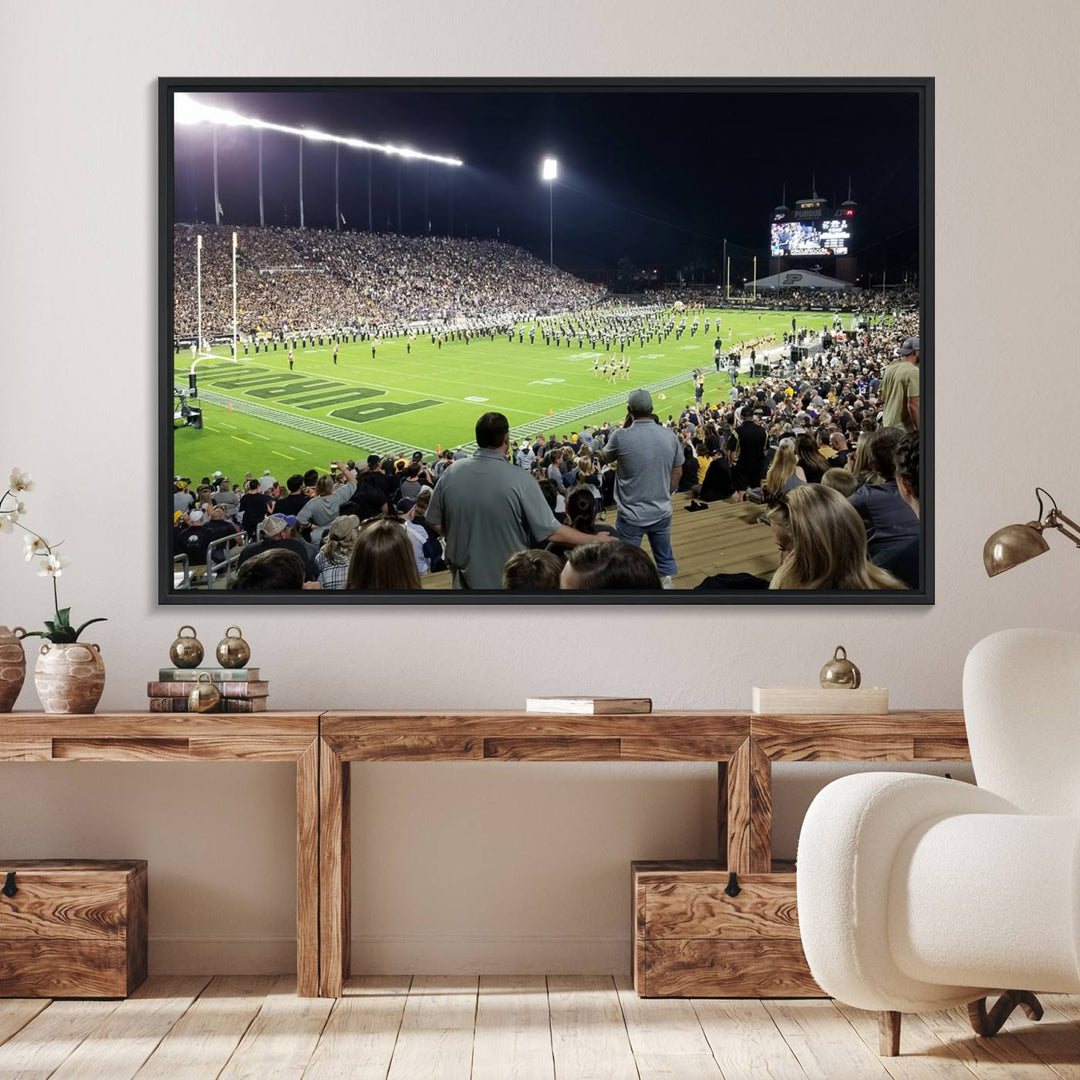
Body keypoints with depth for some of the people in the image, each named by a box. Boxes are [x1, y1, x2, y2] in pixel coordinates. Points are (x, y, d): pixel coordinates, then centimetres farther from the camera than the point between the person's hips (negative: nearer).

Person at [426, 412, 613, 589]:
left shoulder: (451, 474, -10)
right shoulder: (520, 480, -21)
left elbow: (436, 524, 0)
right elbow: (550, 532, -19)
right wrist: (594, 540, -7)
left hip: (466, 579, 3)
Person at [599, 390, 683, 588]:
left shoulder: (621, 436, -17)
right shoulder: (669, 436, -6)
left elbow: (605, 457, 5)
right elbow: (677, 472, 5)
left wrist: (625, 425, 4)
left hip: (632, 515, -3)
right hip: (662, 512, 3)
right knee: (664, 557, 19)